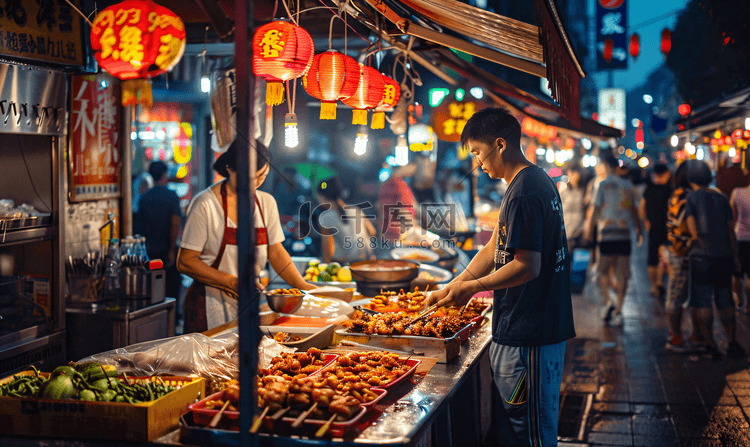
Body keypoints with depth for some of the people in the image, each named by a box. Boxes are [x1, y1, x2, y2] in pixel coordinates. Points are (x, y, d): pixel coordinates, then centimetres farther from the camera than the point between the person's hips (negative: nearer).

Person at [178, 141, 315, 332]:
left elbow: (276, 252, 13)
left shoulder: (266, 202, 6)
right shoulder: (205, 204, -11)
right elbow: (185, 262, -12)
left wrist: (303, 286, -1)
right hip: (211, 306, -5)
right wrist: (232, 282, -20)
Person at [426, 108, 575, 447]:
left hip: (527, 336, -10)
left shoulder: (524, 193, -19)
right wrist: (449, 289, 17)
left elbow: (527, 267, -24)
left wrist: (473, 287, -10)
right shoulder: (538, 181, 14)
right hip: (545, 327, 10)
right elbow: (495, 250, 18)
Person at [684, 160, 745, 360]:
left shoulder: (691, 198, -2)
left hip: (701, 255, -4)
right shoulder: (722, 198, 10)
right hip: (724, 254, 4)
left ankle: (710, 345, -2)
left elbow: (694, 231, -9)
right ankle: (732, 343, 13)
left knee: (702, 302, 1)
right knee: (725, 301, 13)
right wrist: (732, 255, 16)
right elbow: (730, 230, 9)